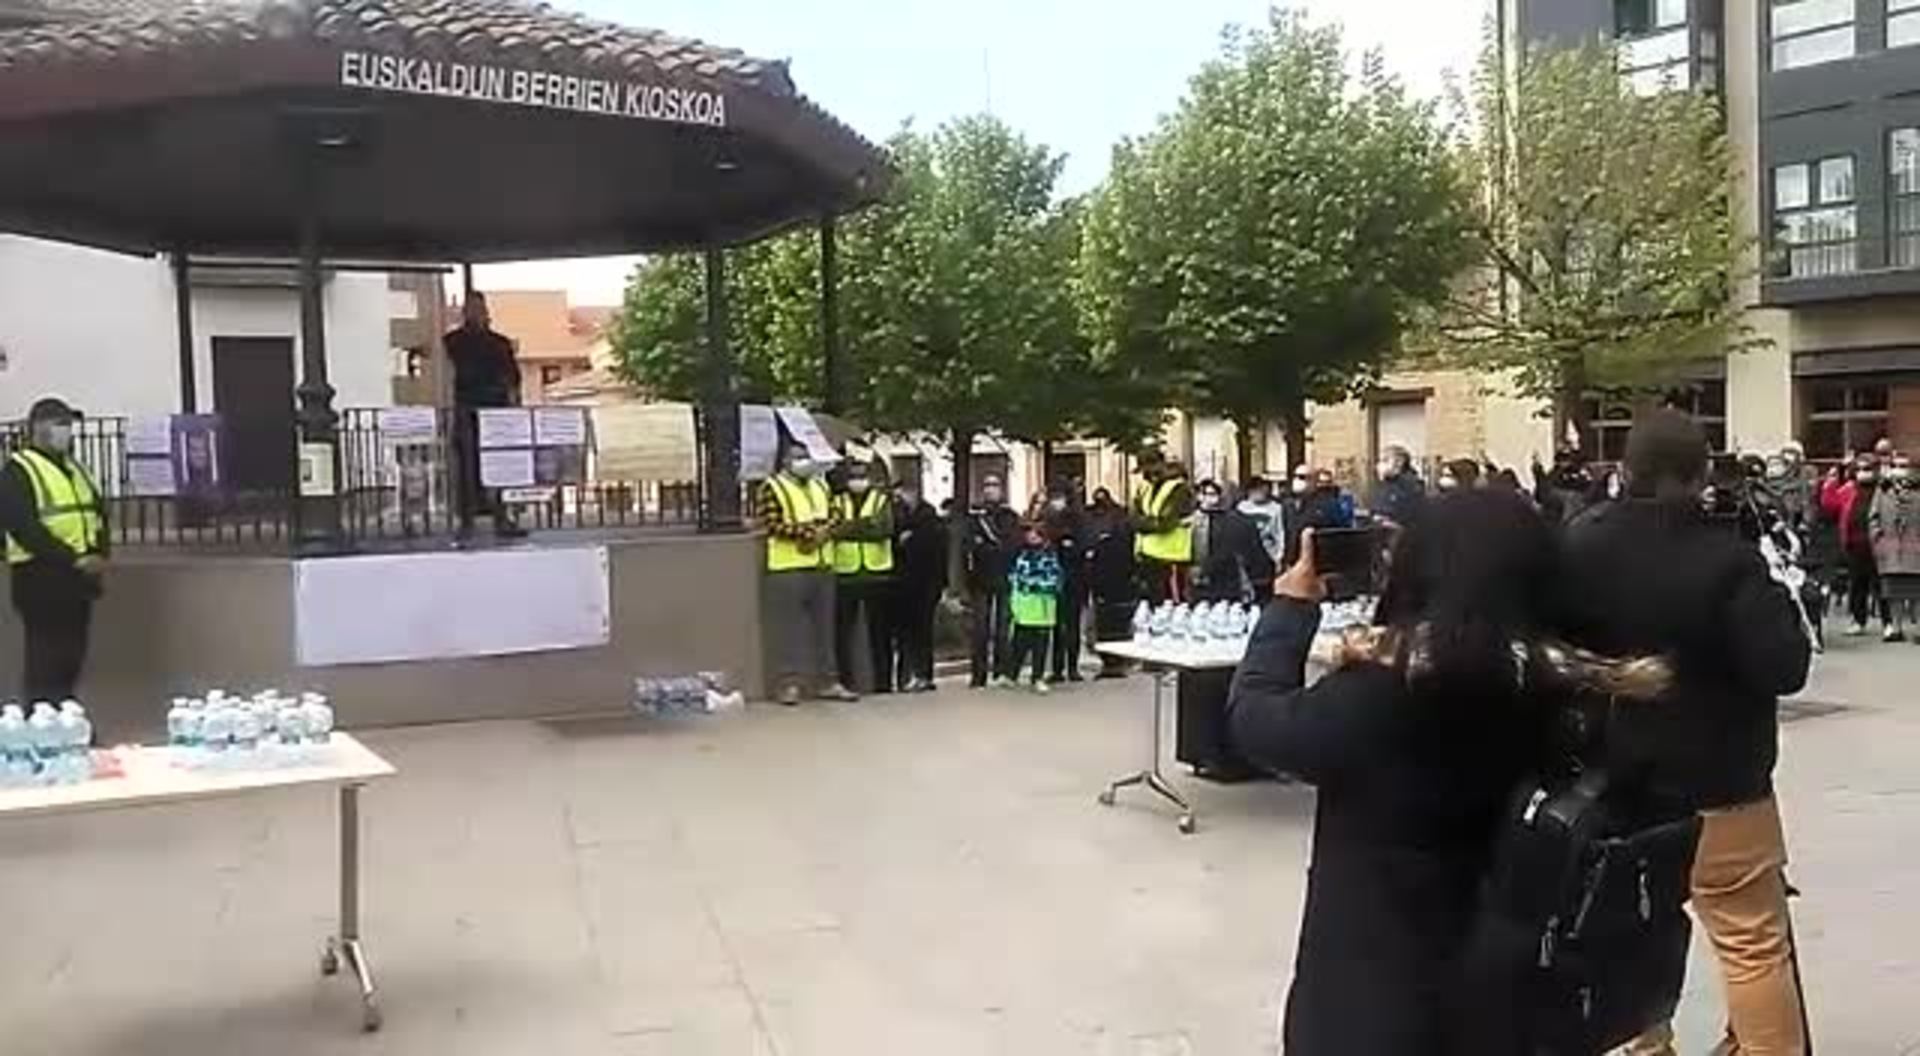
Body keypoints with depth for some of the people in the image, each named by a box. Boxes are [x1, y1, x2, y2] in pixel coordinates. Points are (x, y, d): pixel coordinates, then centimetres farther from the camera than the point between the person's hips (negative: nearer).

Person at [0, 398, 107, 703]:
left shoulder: (73, 469, 19)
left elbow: (98, 514, 19)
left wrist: (100, 555, 1)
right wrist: (74, 558, -21)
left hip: (79, 577, 8)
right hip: (42, 577, -8)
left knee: (71, 658, 11)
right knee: (45, 660, -6)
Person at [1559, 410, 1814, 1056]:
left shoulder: (1579, 548, -3)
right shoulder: (1726, 559, -19)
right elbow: (1785, 669, -17)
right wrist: (1780, 603, -2)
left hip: (1612, 776, 5)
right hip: (1716, 784, -5)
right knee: (1754, 944, 4)